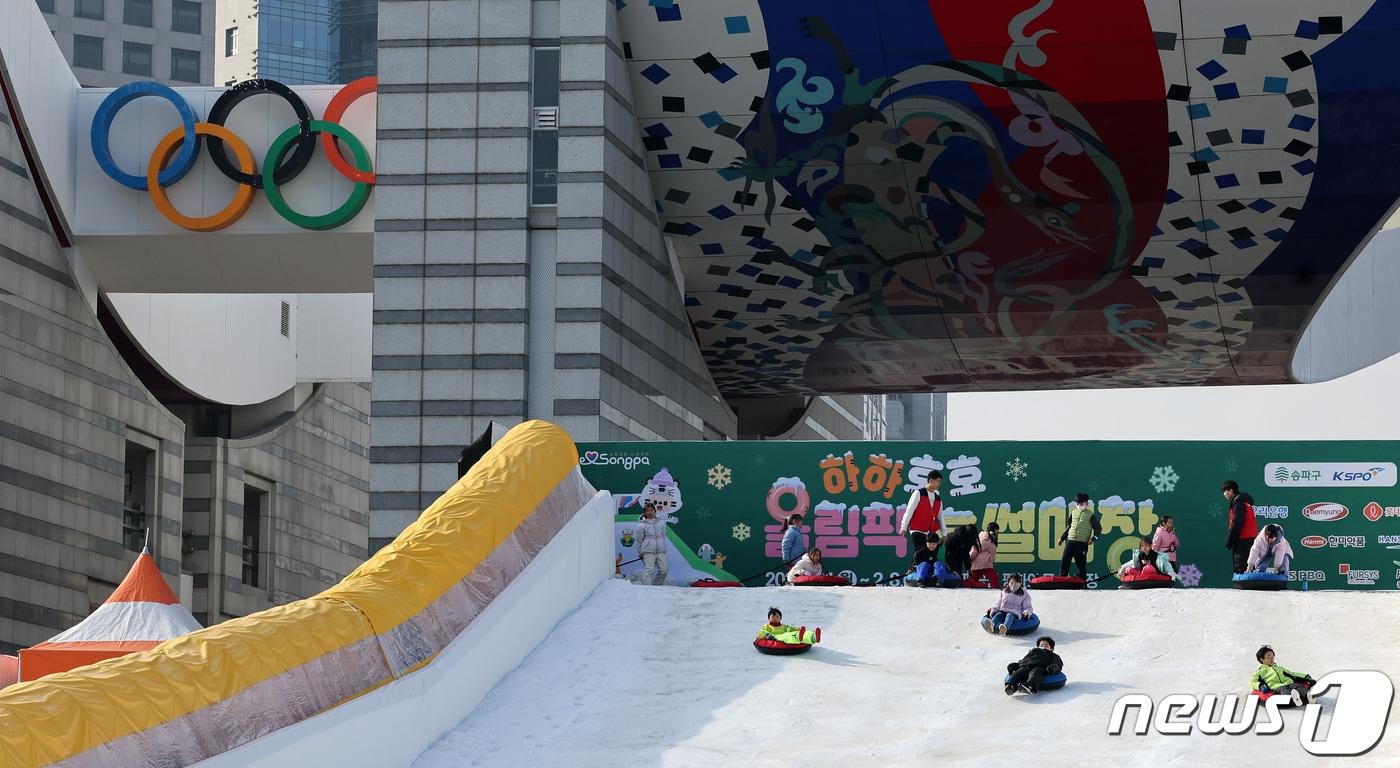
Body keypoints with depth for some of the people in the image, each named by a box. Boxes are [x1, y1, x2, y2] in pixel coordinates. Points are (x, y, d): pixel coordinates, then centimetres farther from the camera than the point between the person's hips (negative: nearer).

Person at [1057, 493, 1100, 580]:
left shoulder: (1090, 515, 1)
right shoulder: (1073, 512, 15)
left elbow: (1098, 528, 1)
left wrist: (1093, 538, -13)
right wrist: (1062, 538, 21)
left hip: (1082, 543, -4)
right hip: (1070, 541, 4)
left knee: (1081, 564, 0)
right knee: (1064, 561, -4)